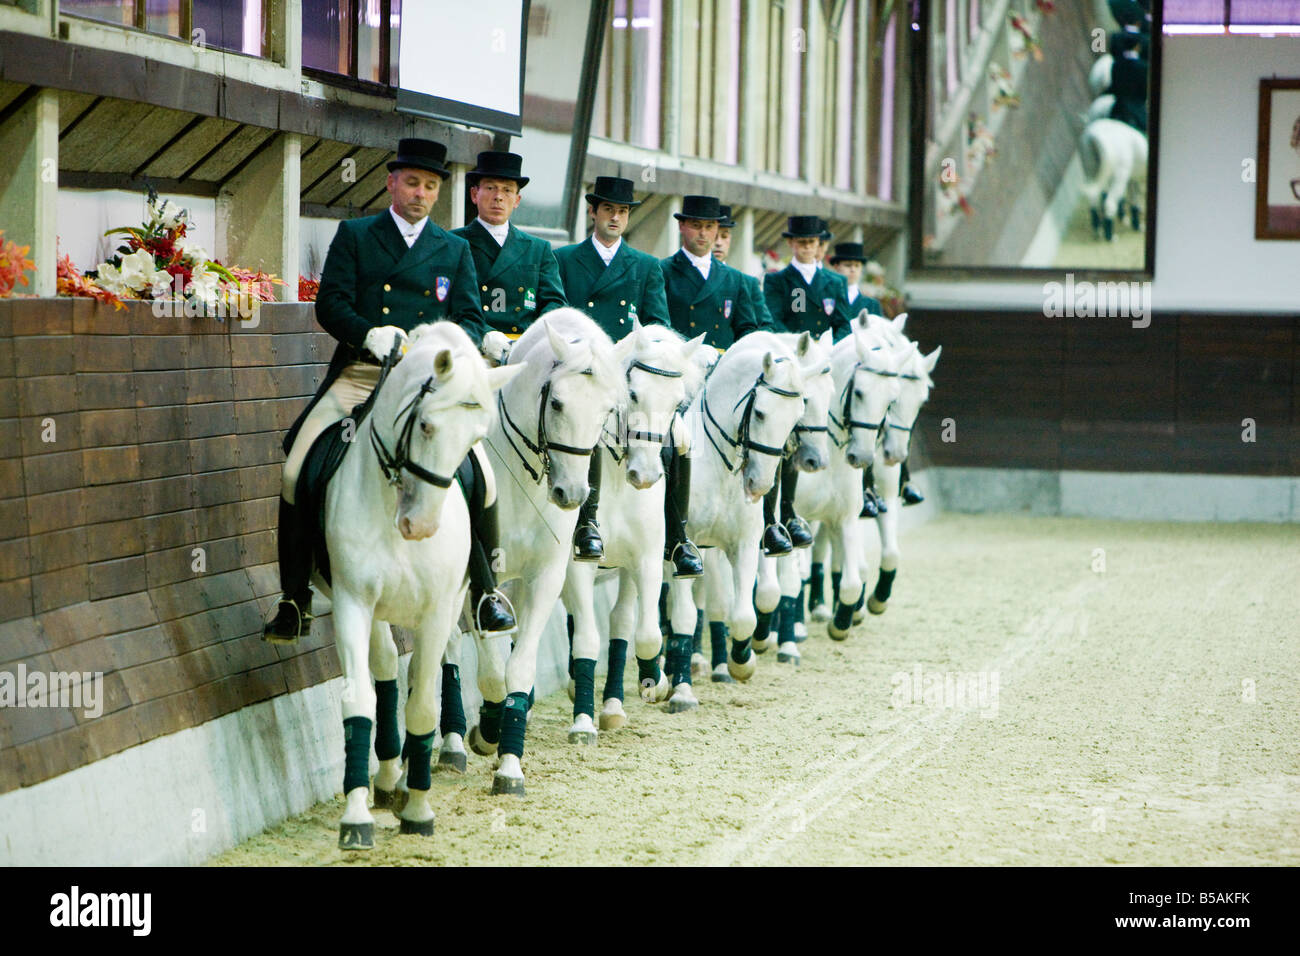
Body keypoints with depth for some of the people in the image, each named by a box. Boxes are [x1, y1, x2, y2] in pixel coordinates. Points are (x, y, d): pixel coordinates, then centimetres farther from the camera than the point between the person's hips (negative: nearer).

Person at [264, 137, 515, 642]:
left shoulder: (455, 250, 16)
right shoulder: (354, 236, 11)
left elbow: (471, 320, 9)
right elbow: (330, 304, 0)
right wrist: (370, 334, -19)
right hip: (359, 375, 0)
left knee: (479, 475, -16)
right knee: (296, 471, -15)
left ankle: (485, 592, 3)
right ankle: (294, 600, -3)